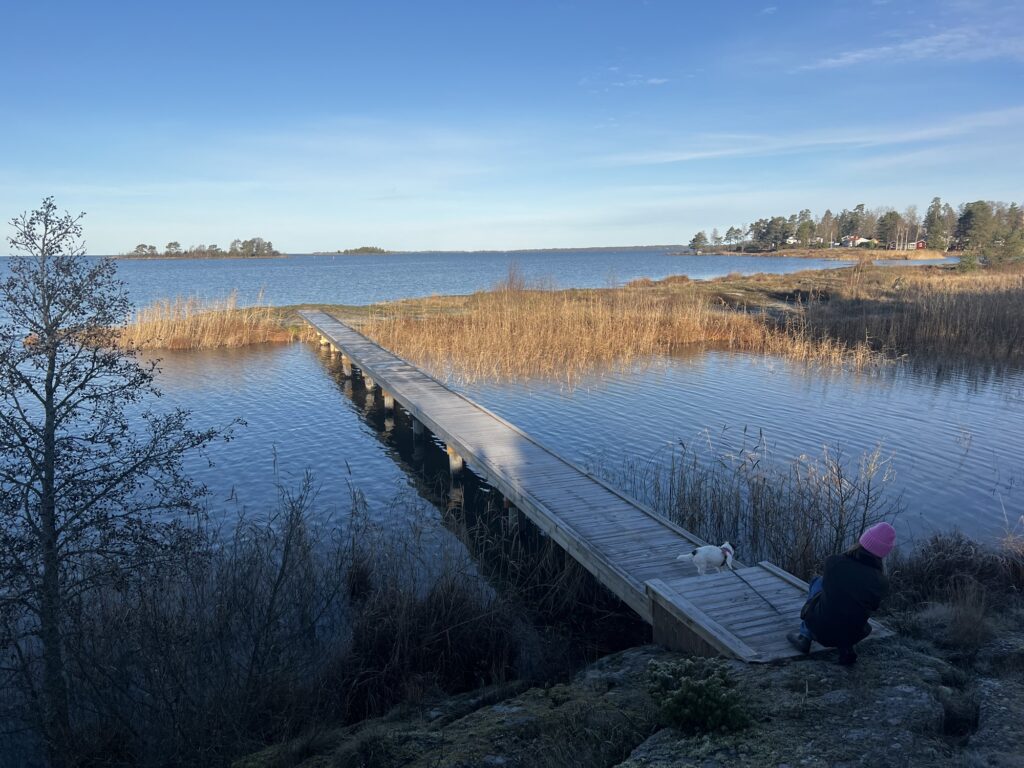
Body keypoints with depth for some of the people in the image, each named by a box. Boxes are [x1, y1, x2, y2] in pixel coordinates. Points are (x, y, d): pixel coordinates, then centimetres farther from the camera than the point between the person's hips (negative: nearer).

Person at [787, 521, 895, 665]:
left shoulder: (834, 562, -17)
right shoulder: (881, 583, -16)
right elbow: (873, 607, 6)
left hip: (818, 629, -1)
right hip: (850, 635, 1)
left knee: (818, 581, 25)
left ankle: (805, 636, 21)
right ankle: (846, 647, 12)